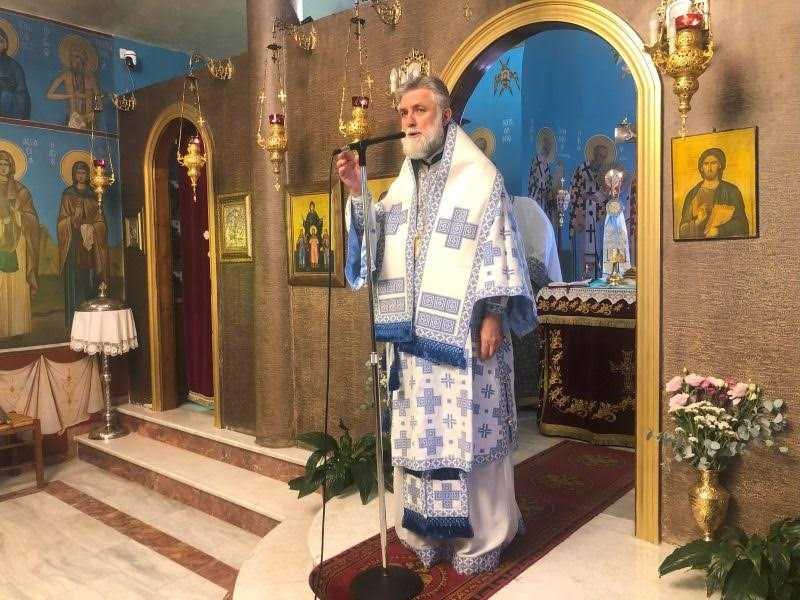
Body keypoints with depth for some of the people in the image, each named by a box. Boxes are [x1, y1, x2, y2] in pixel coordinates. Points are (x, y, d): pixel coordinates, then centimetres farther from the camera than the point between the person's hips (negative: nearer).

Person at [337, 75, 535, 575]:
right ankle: (433, 529, 26)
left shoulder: (480, 176, -3)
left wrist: (493, 315, -14)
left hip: (463, 330, -5)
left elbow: (497, 249, -8)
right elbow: (380, 239, 10)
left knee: (470, 427, 1)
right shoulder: (404, 182, 15)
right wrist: (358, 192, -3)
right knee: (421, 430, 10)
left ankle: (481, 535, 18)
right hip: (415, 331, 6)